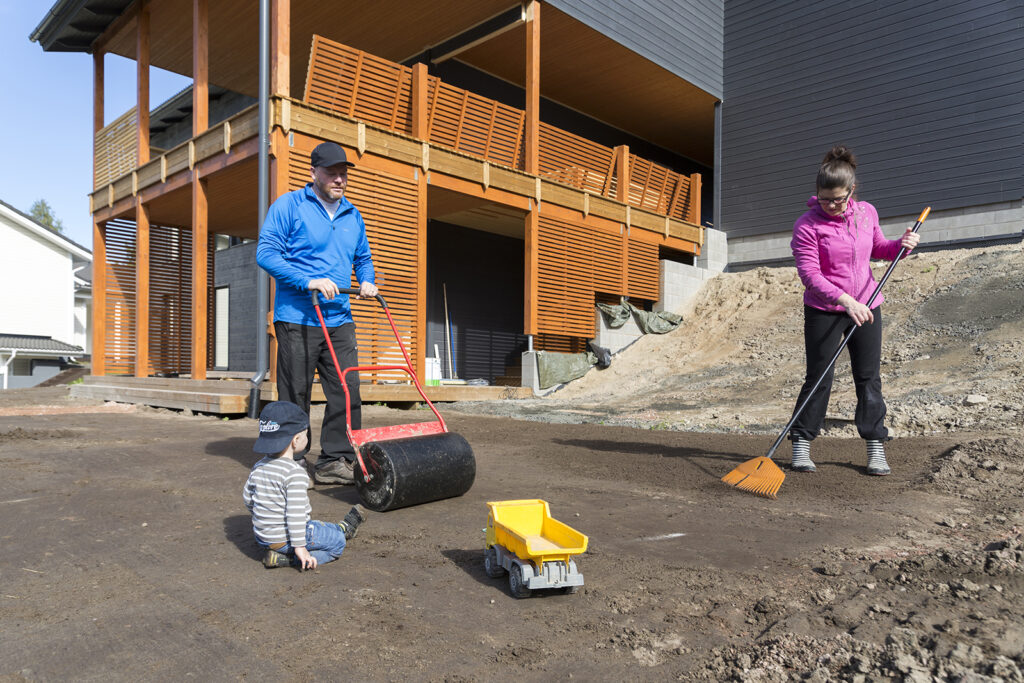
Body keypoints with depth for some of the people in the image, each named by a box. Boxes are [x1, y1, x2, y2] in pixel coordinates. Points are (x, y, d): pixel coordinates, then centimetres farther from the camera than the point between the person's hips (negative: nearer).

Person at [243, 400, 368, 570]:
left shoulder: (258, 467, 2)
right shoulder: (295, 473, -25)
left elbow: (247, 497, 15)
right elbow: (295, 512, -28)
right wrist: (300, 547, -23)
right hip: (285, 539, -9)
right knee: (337, 543, 2)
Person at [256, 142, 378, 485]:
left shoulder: (352, 215, 16)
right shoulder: (288, 206, -1)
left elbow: (363, 257, 28)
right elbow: (266, 253, -9)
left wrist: (367, 281, 5)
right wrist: (309, 282, -19)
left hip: (339, 319, 5)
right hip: (297, 318, -5)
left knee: (347, 391, 1)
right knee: (295, 395, 1)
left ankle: (335, 462, 11)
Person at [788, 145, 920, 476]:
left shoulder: (867, 213, 3)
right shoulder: (807, 225, -13)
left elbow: (878, 247, 20)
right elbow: (809, 273, -19)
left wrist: (901, 244, -2)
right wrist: (845, 300, -28)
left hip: (865, 307, 4)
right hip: (823, 311, -4)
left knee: (869, 377, 7)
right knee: (819, 378, -2)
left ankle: (876, 447, 17)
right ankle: (801, 444, 10)